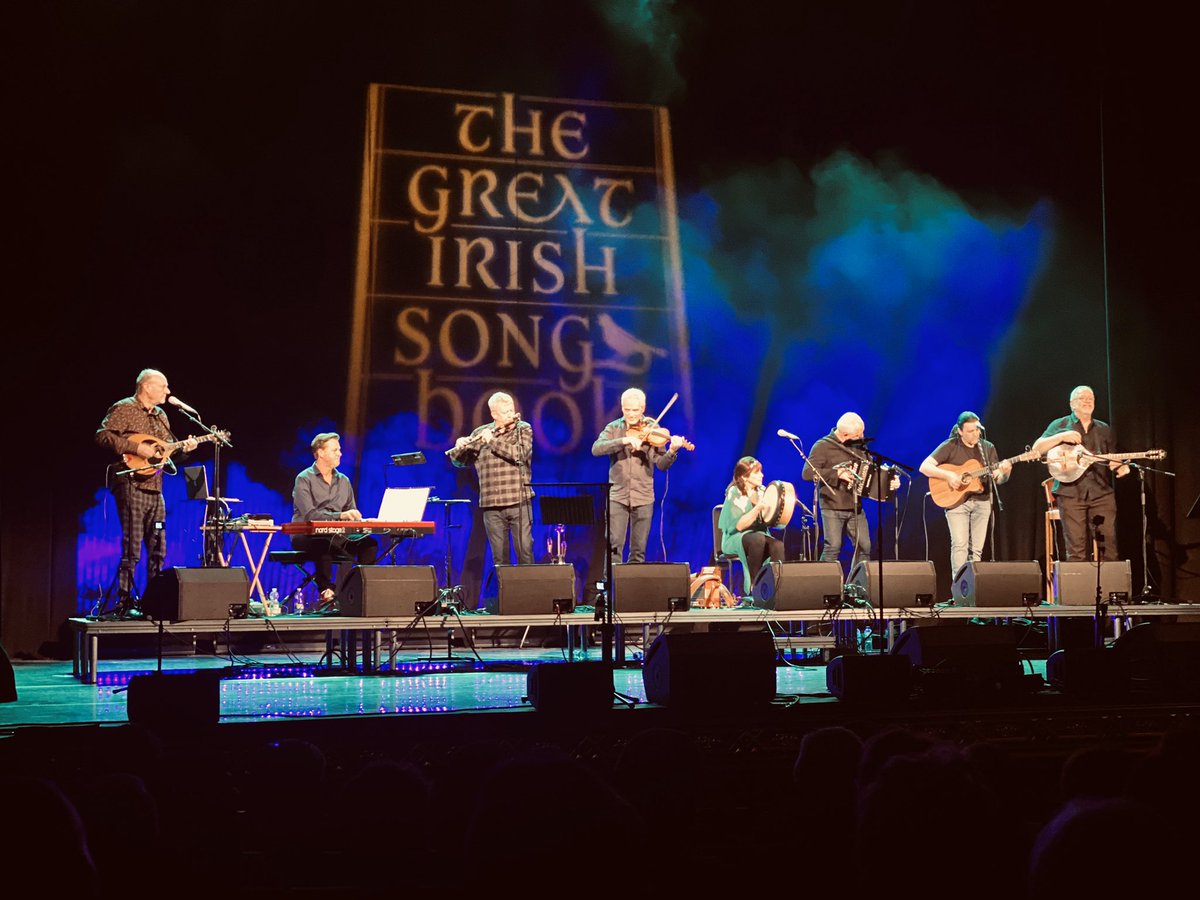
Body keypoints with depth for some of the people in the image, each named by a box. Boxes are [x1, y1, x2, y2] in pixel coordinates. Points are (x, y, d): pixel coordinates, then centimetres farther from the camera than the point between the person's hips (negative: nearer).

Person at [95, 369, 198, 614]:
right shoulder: (124, 409, -4)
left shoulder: (161, 416, 20)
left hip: (155, 489, 8)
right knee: (132, 549, -9)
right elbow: (102, 436, -16)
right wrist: (137, 448, -20)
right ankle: (125, 603, -3)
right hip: (131, 485, -8)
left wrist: (183, 448, 4)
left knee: (157, 550, 9)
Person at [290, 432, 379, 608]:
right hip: (306, 536, -5)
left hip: (336, 535, 5)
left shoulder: (343, 481, 15)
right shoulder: (304, 479, -3)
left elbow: (352, 516, 16)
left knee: (369, 543, -20)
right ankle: (325, 593, -33)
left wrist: (358, 519, -10)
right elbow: (309, 514, -18)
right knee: (325, 544, -40)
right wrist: (340, 515, -30)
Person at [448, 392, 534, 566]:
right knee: (499, 555, 3)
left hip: (519, 502, -2)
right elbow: (460, 461, 12)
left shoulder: (523, 429, 4)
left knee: (525, 550, -5)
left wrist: (492, 441, -15)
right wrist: (459, 447, -10)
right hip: (491, 505, 2)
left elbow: (521, 454, -14)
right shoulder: (480, 433, 9)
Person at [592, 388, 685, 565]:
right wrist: (624, 440, -25)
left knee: (638, 550, 5)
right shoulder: (613, 428, 3)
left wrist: (672, 451, -22)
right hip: (617, 495, 0)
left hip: (643, 497, 1)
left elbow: (661, 465, -2)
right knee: (614, 546, -7)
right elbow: (596, 449, -14)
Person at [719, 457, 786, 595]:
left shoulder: (761, 491, 7)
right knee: (758, 539, -37)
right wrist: (758, 508, -27)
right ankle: (753, 586, -26)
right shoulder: (734, 494, -10)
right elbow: (739, 525, -18)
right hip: (735, 539, -5)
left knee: (778, 545, -28)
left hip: (760, 534, 5)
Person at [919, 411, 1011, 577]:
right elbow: (924, 467, -10)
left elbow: (998, 479, 6)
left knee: (976, 549, 2)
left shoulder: (988, 448, 8)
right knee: (960, 544, -16)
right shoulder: (950, 446, -4)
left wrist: (1005, 472, -17)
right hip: (956, 501, -4)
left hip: (982, 502, 4)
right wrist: (948, 475, -22)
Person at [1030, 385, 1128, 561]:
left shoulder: (1104, 429, 19)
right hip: (1071, 492, -3)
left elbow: (1112, 459, 20)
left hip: (1102, 492, 3)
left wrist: (1120, 467, -3)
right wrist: (1061, 437, -14)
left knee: (1109, 545, -2)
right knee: (1076, 549, -6)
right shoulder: (1060, 425, 8)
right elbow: (1036, 449, -2)